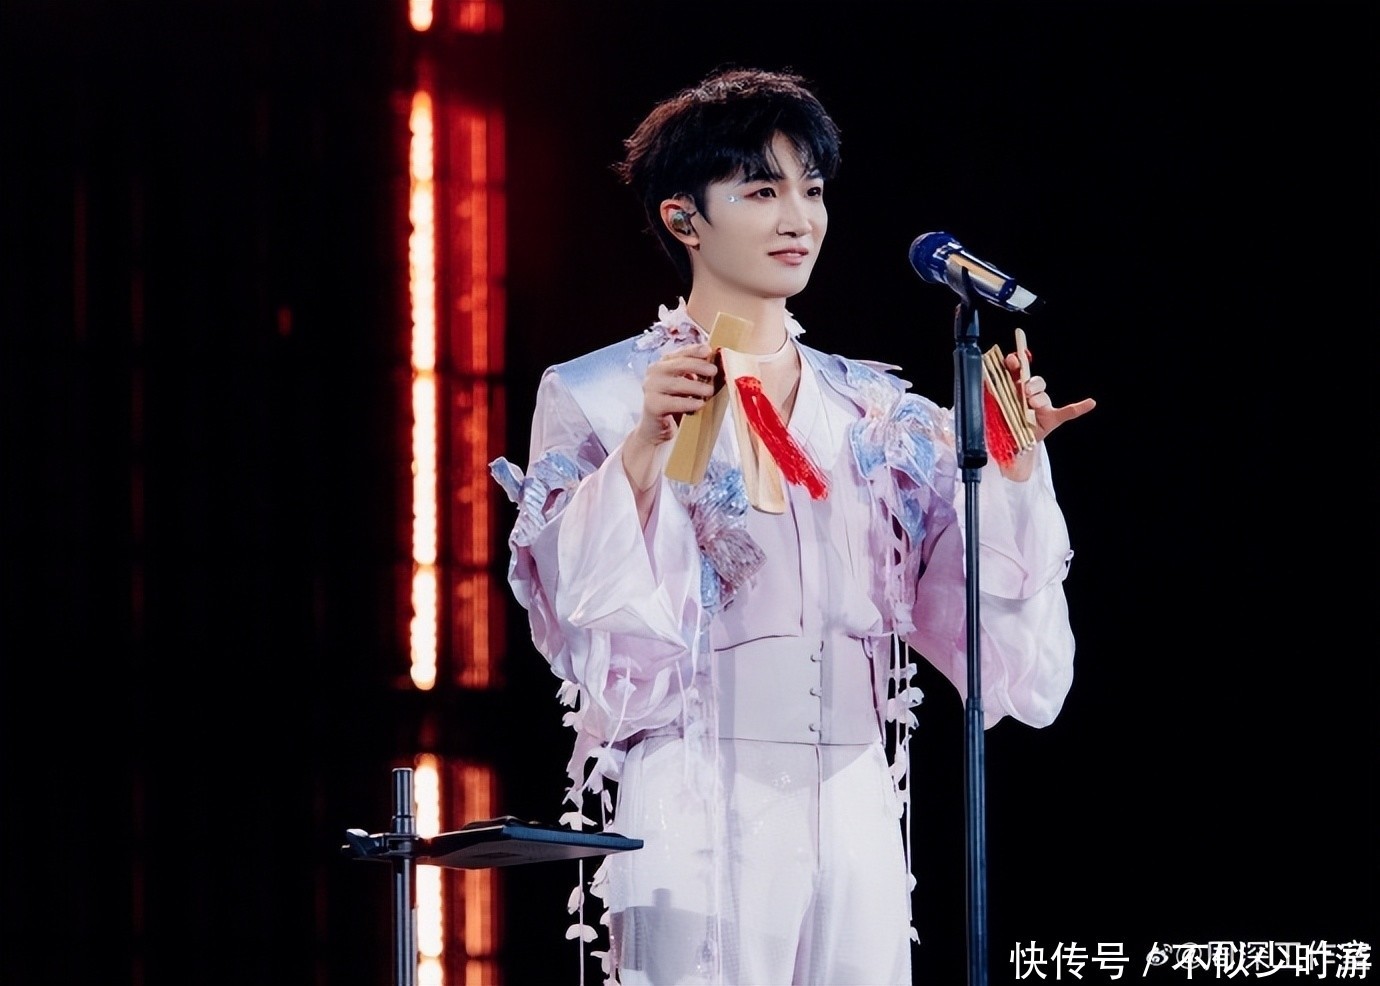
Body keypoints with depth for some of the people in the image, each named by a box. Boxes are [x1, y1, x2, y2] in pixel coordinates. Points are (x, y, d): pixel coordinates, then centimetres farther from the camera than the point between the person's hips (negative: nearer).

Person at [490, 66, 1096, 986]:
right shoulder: (595, 396, 2)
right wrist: (644, 447, -23)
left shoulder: (879, 415, 13)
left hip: (856, 814, 4)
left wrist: (1014, 467, -6)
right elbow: (579, 601, -11)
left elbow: (989, 626, 7)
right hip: (695, 813, -4)